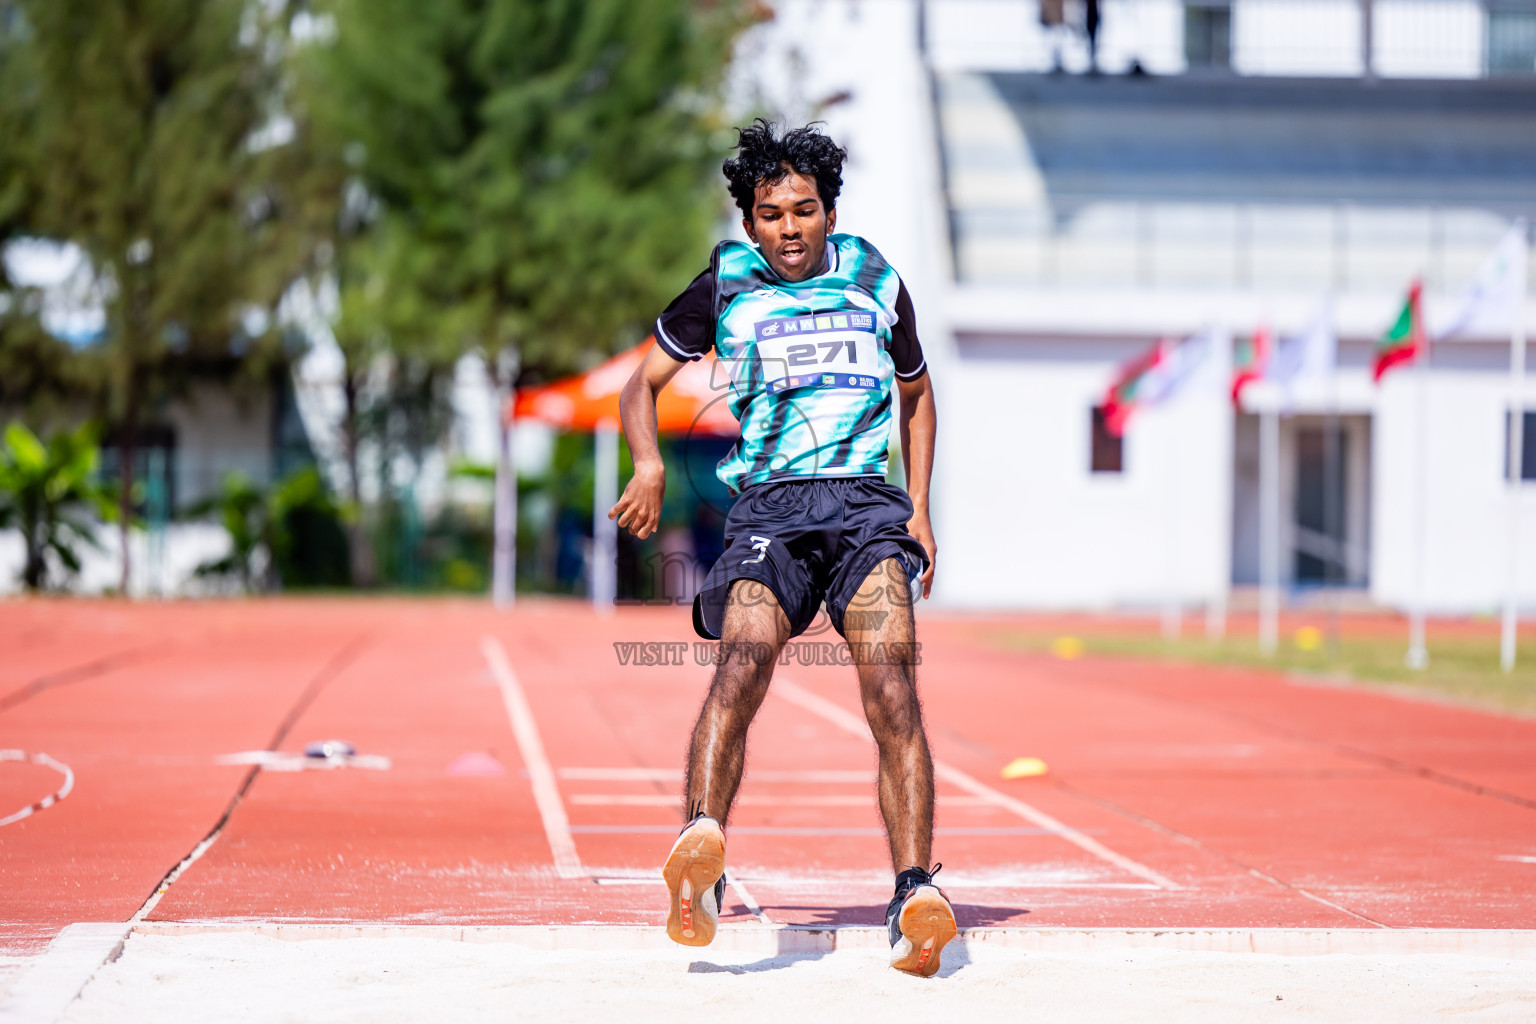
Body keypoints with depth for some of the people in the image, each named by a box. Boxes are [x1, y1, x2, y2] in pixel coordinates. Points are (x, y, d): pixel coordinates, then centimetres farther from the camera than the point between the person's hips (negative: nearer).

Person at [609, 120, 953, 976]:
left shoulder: (877, 283, 16)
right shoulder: (724, 288, 12)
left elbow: (917, 393, 29)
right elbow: (644, 382, 19)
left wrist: (920, 510, 18)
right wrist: (650, 465, -2)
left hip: (867, 501, 1)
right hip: (769, 508, -1)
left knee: (891, 685, -21)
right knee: (744, 658, -29)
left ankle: (916, 894, -26)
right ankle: (701, 854, -44)